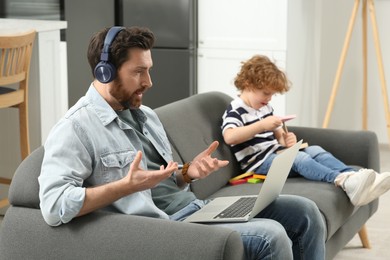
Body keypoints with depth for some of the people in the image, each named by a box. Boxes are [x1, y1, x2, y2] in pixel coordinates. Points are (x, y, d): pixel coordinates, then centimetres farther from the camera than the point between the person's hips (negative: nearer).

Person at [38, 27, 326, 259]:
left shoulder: (145, 115, 15)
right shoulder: (75, 129, -12)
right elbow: (53, 205, -25)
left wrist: (188, 172, -2)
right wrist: (127, 185, -26)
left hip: (195, 208, 9)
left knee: (303, 211, 3)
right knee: (270, 236, -26)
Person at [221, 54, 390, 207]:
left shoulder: (265, 107, 19)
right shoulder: (235, 111, -9)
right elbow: (229, 137, -29)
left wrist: (287, 139, 0)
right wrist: (262, 125, -36)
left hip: (276, 153, 9)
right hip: (259, 162, -9)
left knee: (315, 150, -12)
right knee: (300, 158, -30)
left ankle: (353, 177, -34)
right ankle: (343, 181, -52)